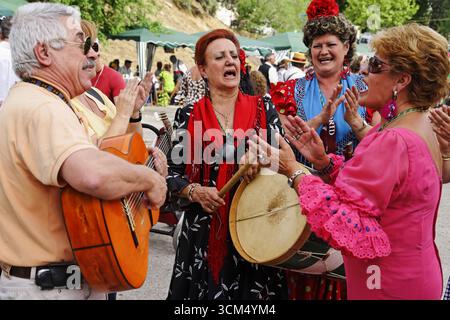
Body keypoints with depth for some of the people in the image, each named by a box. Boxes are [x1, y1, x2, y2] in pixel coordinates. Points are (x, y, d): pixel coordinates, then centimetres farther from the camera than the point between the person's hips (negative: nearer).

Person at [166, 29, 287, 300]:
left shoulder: (263, 108, 5)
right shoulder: (188, 116, 2)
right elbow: (171, 174, 3)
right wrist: (195, 191, -15)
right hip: (204, 231, 0)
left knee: (253, 291, 6)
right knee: (205, 288, 8)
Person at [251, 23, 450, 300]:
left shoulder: (393, 141, -27)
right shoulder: (421, 128, 5)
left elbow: (346, 227, -29)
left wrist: (294, 171, -22)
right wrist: (323, 161, -4)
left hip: (392, 287, -9)